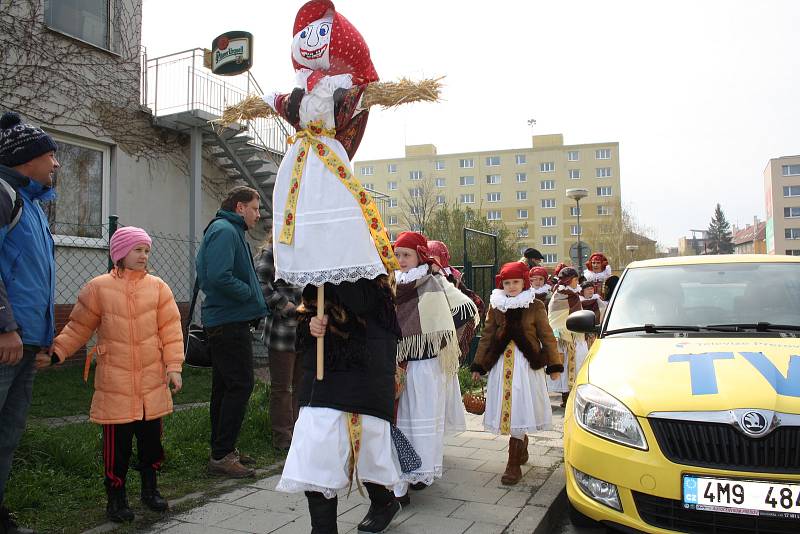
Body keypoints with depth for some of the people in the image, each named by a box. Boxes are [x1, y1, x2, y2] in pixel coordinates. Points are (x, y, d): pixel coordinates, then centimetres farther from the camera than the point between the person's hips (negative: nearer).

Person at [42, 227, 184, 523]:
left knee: (151, 436, 11)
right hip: (114, 380, -2)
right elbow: (78, 328, 6)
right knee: (117, 440, 3)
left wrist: (173, 366, -4)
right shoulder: (98, 287, -1)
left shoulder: (157, 287, 2)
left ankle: (150, 489, 30)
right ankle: (116, 496, 21)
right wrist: (55, 353, -4)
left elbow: (170, 330, 1)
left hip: (152, 380, 2)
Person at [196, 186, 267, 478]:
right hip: (230, 322, -11)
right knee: (240, 384, -8)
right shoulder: (226, 231, -14)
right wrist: (250, 293, -14)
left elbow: (208, 275, 24)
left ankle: (222, 450, 25)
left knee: (225, 386, 15)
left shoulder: (228, 230, 20)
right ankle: (222, 456, -2)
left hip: (221, 320, 11)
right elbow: (219, 277, -27)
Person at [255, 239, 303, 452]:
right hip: (282, 329, -7)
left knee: (302, 385, 15)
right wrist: (282, 304, -15)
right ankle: (282, 437, 15)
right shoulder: (272, 251, -8)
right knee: (282, 386, 4)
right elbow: (260, 281, -18)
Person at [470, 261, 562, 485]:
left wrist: (554, 365, -2)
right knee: (508, 410, 8)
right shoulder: (495, 307, 8)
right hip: (502, 364, 3)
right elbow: (486, 337, 12)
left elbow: (547, 337, 2)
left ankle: (514, 465, 0)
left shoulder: (535, 306, 0)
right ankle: (522, 451, 32)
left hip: (527, 365, -3)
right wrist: (478, 366, 11)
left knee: (520, 412, -5)